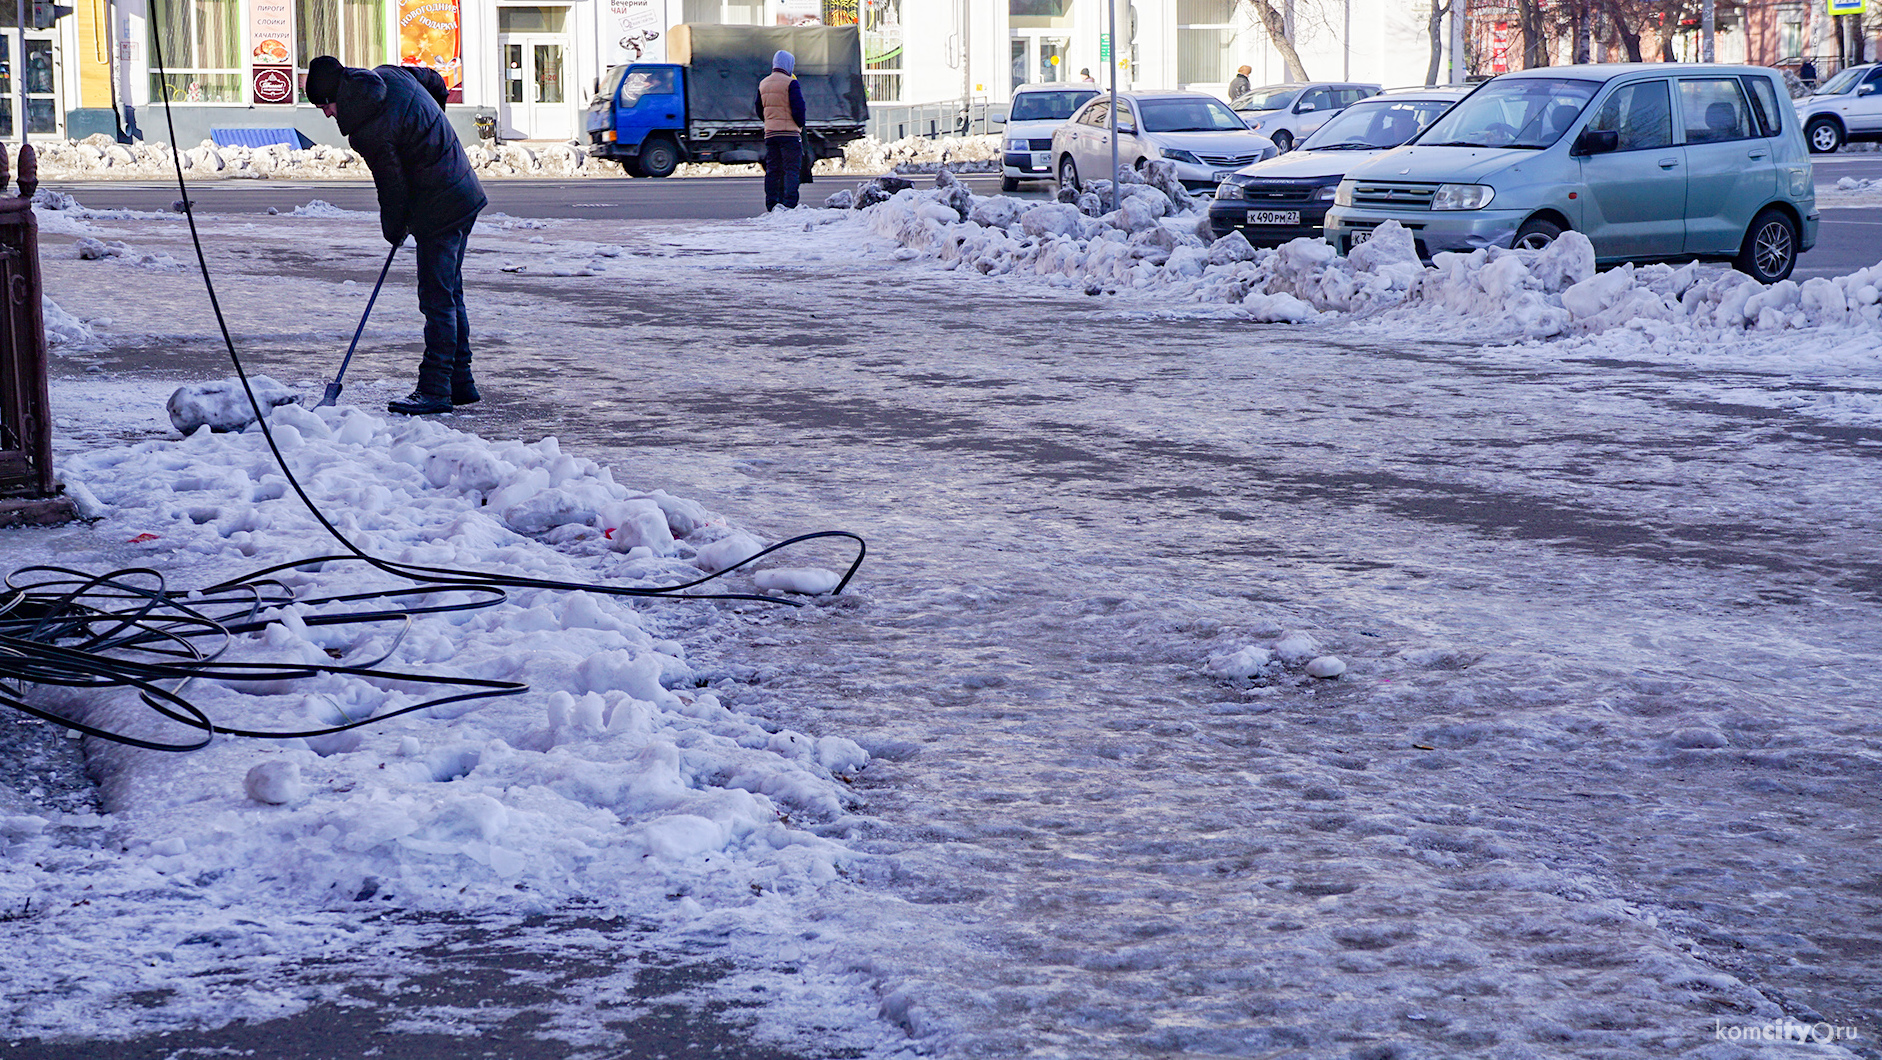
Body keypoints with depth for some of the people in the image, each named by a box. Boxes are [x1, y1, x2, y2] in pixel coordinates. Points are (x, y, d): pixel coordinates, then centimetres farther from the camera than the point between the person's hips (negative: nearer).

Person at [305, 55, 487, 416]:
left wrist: (395, 232, 4)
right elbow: (436, 82, 21)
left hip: (440, 207, -10)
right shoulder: (389, 75, 3)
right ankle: (460, 382, 21)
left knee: (438, 299, -6)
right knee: (450, 292, 15)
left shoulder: (369, 132, -22)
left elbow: (394, 188, -14)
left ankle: (435, 389, -4)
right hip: (464, 194, 10)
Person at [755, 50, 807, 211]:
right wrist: (800, 125, 3)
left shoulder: (763, 84, 13)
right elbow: (798, 108, -13)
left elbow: (759, 110, 18)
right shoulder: (791, 83, -9)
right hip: (790, 132, -6)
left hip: (770, 132, 6)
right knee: (791, 169, -5)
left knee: (772, 169, 8)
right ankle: (789, 204, -12)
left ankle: (771, 205, 5)